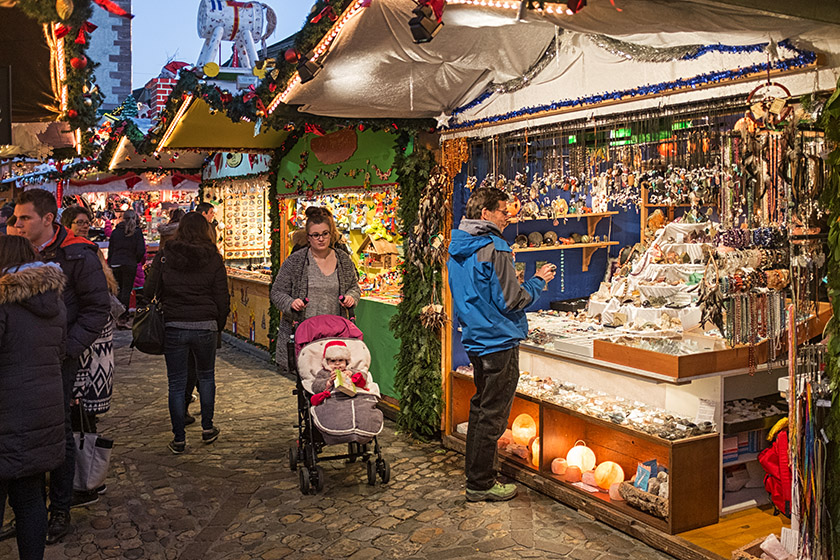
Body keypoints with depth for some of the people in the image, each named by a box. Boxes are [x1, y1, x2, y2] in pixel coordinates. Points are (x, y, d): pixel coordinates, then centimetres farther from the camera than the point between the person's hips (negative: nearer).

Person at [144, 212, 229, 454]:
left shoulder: (164, 257, -2)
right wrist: (219, 324, 13)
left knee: (176, 383, 8)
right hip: (205, 326, 1)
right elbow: (222, 298, -1)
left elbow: (150, 291, -3)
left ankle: (179, 439, 13)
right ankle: (207, 428, 26)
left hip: (173, 326, 0)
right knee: (206, 375, 21)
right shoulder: (213, 259, -2)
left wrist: (157, 317, 13)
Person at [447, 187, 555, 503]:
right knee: (492, 416, 1)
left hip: (475, 339, 9)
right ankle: (481, 484, 11)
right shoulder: (493, 249, -19)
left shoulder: (458, 249, 10)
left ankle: (475, 475, 31)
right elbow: (511, 300, -17)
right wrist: (538, 281, -4)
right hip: (498, 340, -9)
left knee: (480, 407, 20)